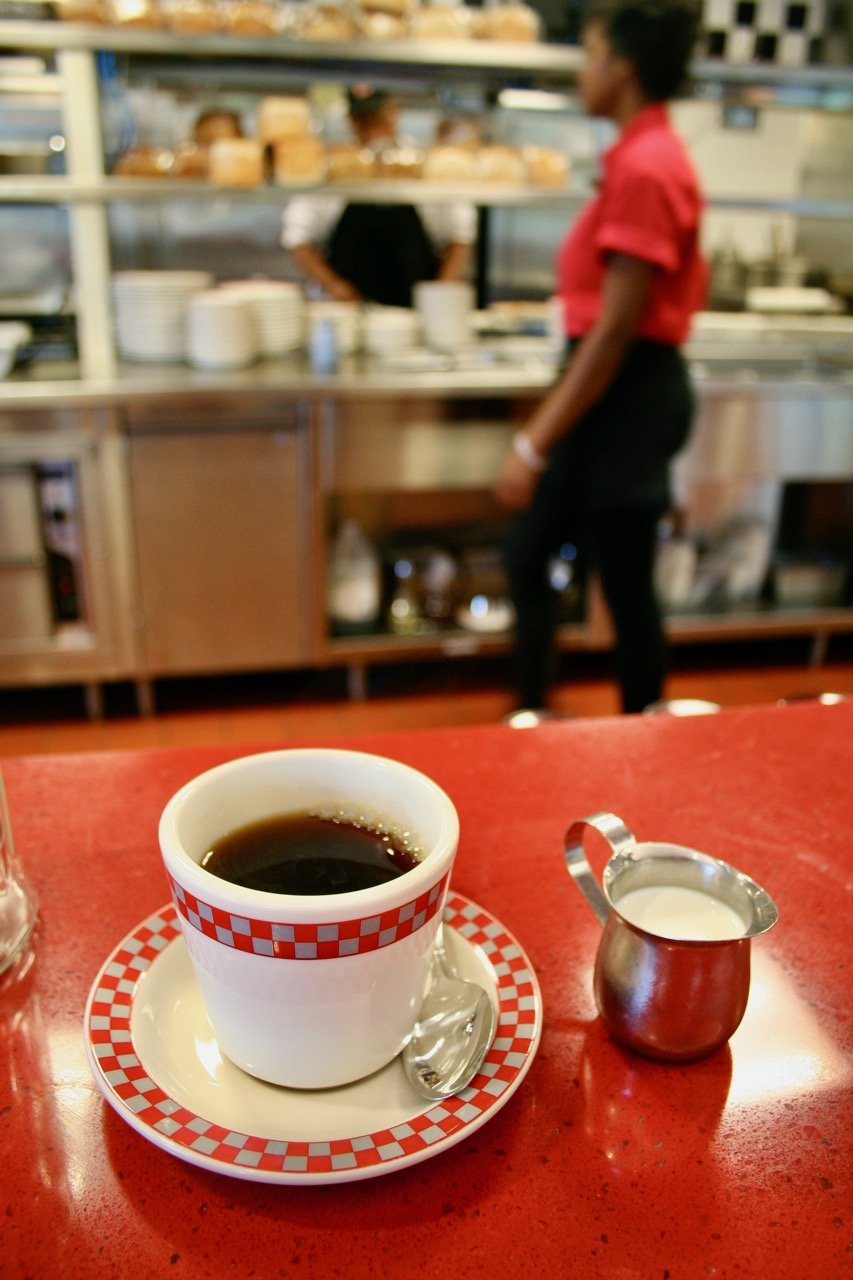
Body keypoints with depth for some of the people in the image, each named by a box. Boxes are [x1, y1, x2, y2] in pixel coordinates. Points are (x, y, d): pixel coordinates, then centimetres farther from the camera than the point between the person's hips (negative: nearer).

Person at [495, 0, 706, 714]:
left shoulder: (645, 166, -17)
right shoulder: (645, 155, 13)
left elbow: (615, 327, -22)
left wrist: (534, 444, -21)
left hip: (627, 396, -10)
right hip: (611, 392, 10)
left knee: (625, 588, 3)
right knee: (526, 556, 15)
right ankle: (532, 719, 29)